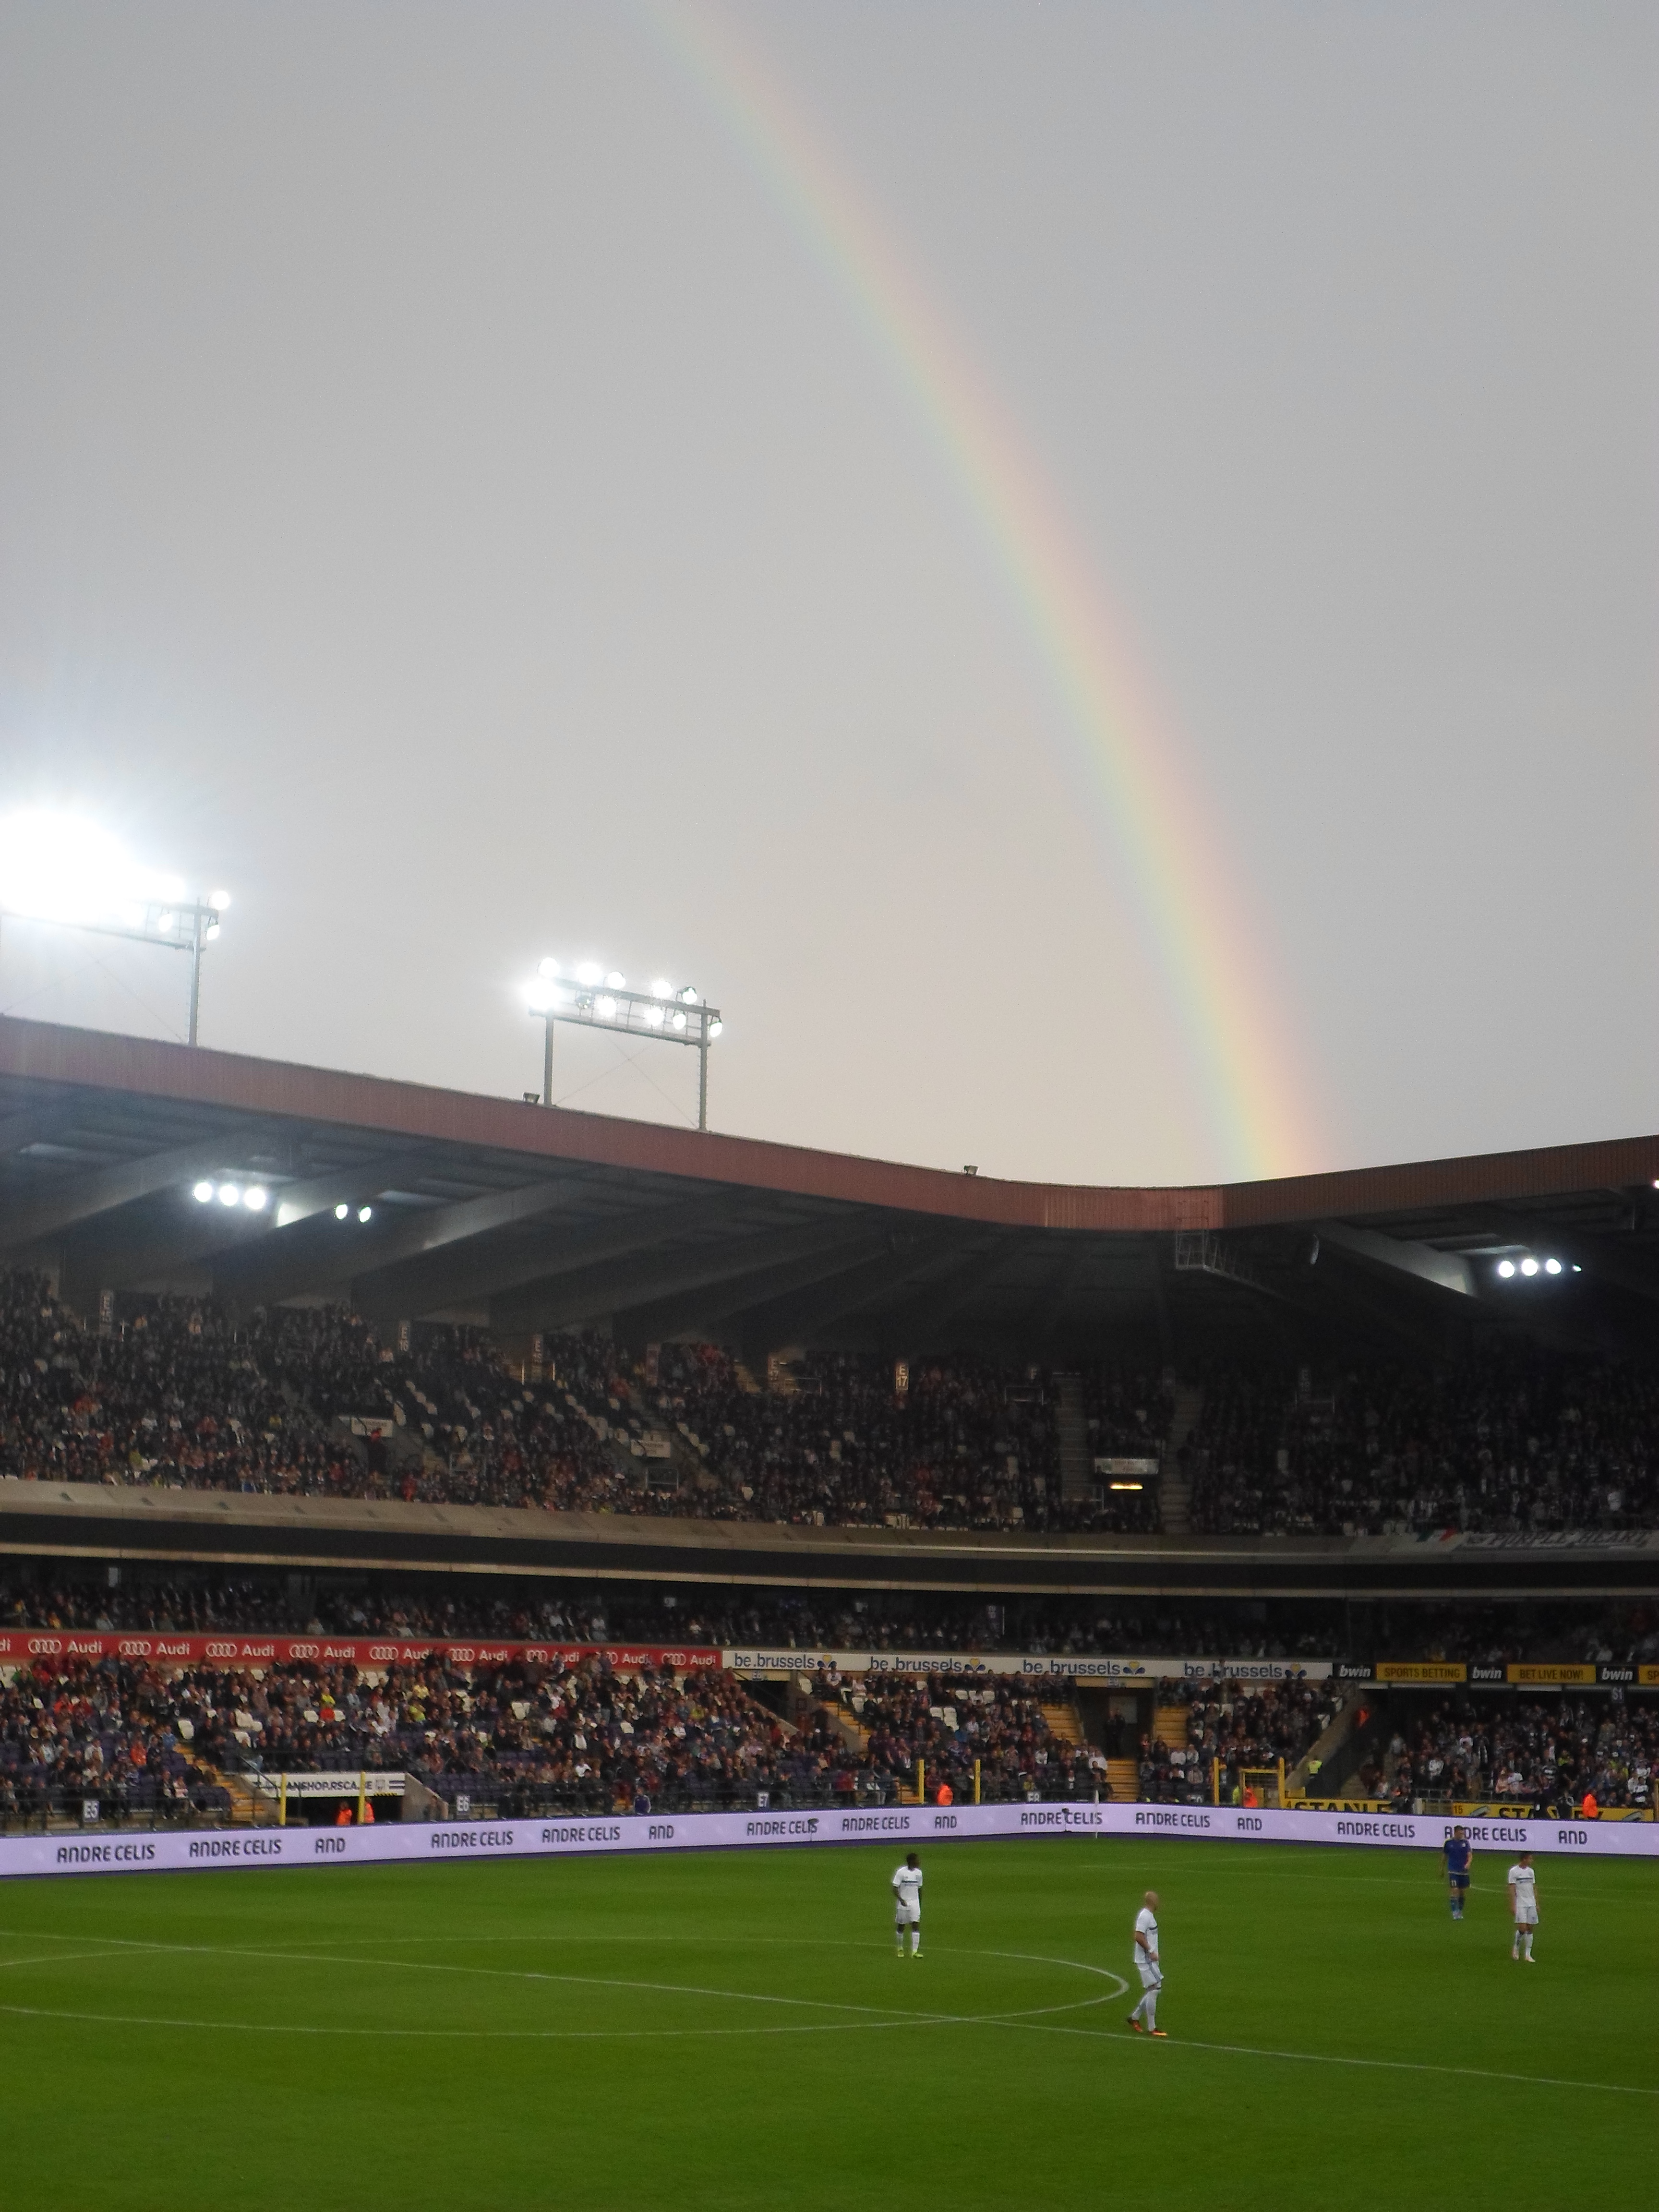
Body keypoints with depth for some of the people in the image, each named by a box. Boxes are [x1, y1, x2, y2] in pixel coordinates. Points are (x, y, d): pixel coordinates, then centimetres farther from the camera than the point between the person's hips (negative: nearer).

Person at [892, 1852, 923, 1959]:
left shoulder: (918, 1873, 6)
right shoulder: (901, 1872, -9)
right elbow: (895, 1888, -11)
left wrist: (920, 1904, 18)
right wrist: (901, 1900, -24)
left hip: (915, 1902, 4)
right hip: (903, 1903, -4)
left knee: (916, 1925, -9)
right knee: (901, 1926, 6)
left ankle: (915, 1951, -11)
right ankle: (900, 1949, 25)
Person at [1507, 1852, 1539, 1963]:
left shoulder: (1530, 1871, 10)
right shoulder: (1514, 1871, -6)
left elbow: (1534, 1888, 15)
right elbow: (1512, 1890, -7)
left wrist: (1537, 1904, 11)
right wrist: (1512, 1906, -11)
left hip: (1531, 1904, 5)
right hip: (1520, 1904, -5)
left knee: (1530, 1929, 3)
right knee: (1522, 1928, -12)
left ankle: (1528, 1954, 9)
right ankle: (1516, 1948, 13)